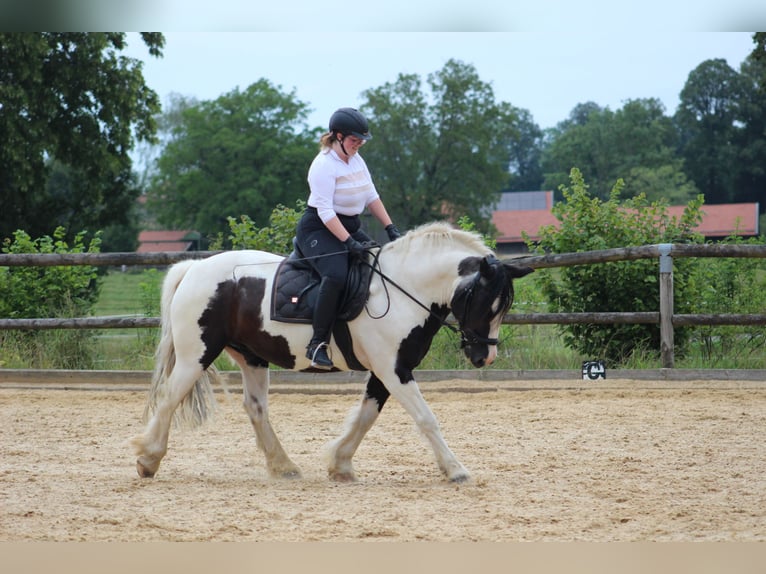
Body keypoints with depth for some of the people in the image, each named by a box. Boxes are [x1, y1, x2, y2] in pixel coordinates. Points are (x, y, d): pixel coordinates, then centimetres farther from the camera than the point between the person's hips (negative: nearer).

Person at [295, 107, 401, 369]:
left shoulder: (356, 160, 10)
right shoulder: (324, 165, -17)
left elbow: (372, 197, 14)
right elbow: (325, 211, -23)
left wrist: (391, 229, 4)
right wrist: (349, 243, -29)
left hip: (351, 227, 9)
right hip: (319, 230, -9)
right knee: (336, 276, -34)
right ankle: (317, 344, -31)